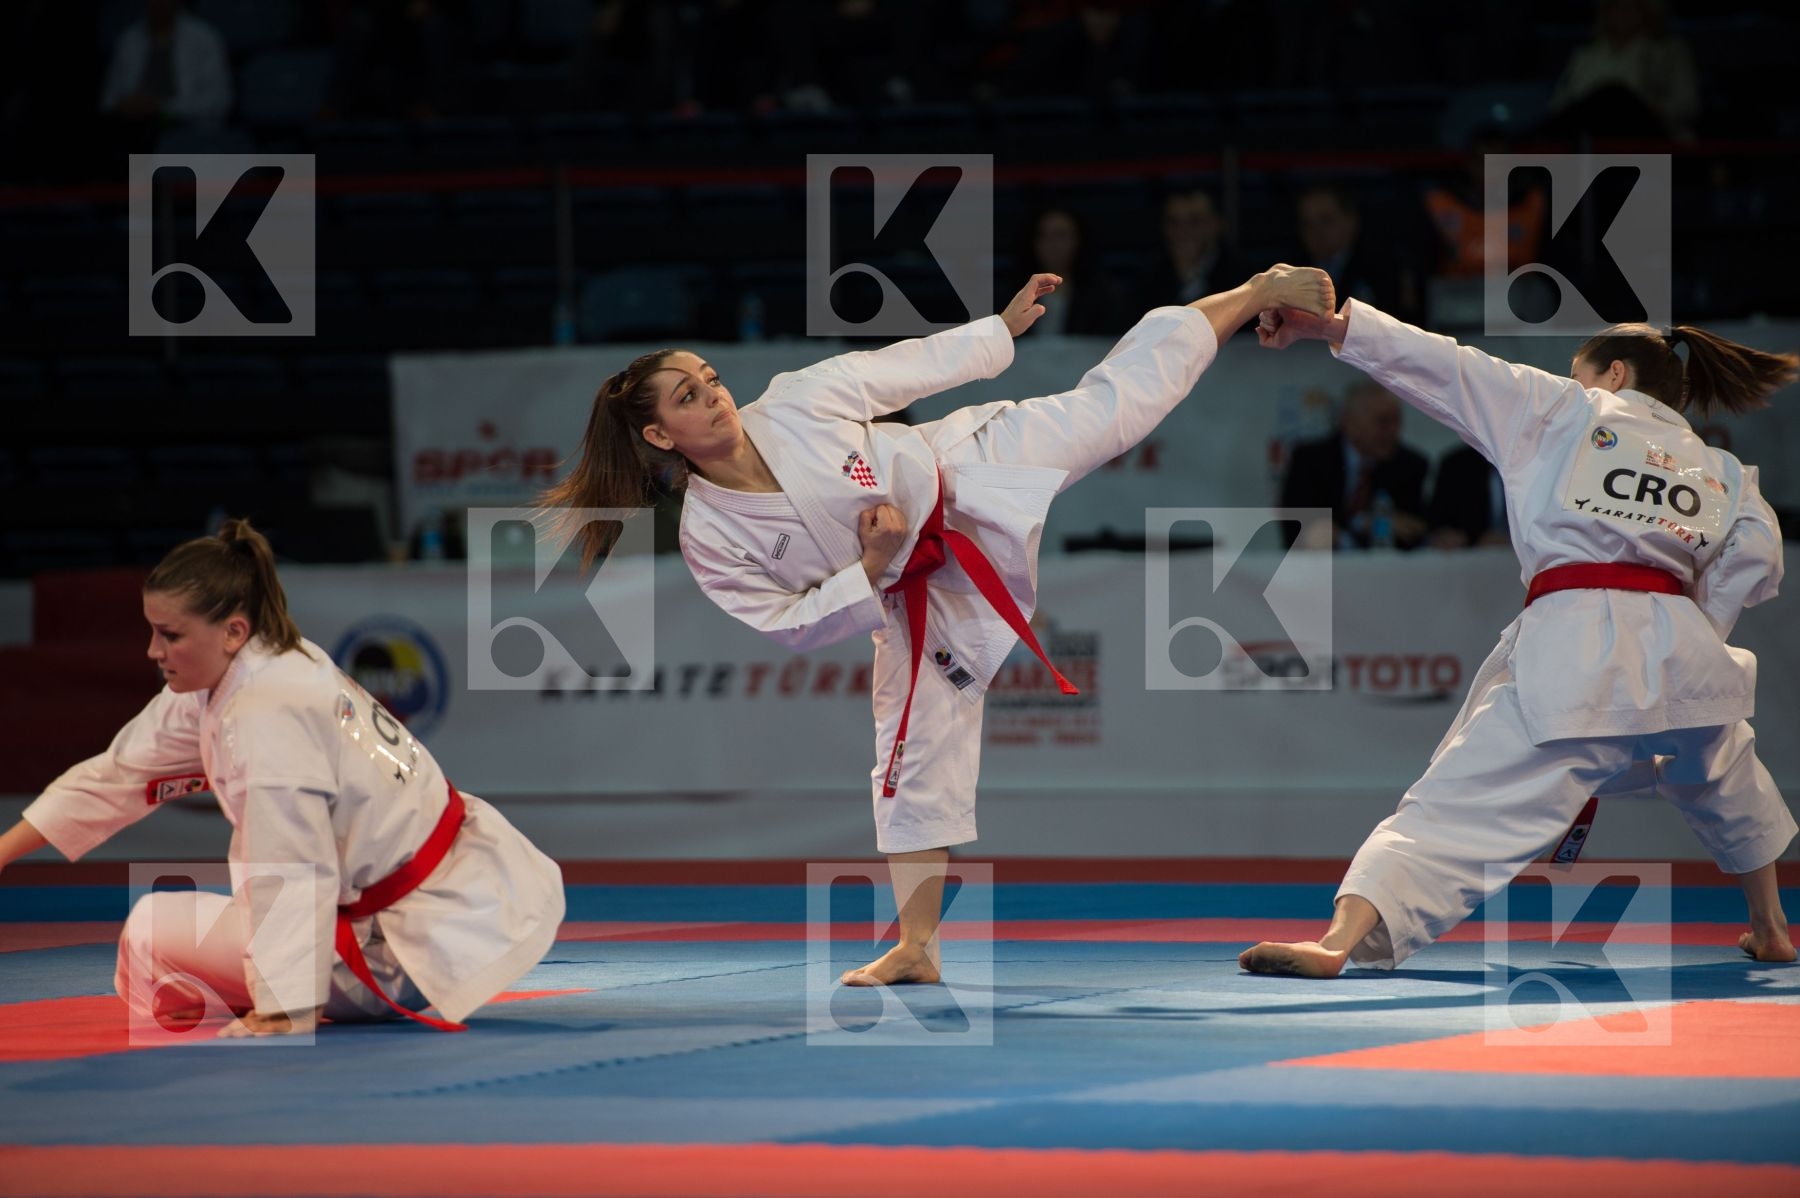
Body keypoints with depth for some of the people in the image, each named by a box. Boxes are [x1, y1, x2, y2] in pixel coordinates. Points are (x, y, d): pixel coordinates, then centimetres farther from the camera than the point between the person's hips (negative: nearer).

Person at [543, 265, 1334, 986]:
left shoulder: (795, 404, -20)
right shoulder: (708, 540, -19)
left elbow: (908, 365, -6)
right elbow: (794, 626, -12)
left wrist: (1003, 328, 2)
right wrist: (870, 567, -24)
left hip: (969, 475, 0)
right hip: (921, 598, 0)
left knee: (1118, 400, -4)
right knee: (918, 748, 1)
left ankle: (1257, 295, 9)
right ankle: (916, 947, 9)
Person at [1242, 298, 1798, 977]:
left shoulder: (1562, 412, 17)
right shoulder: (1722, 471, 23)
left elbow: (1443, 367, 12)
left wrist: (1323, 325, 10)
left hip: (1570, 651, -3)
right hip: (1684, 650, 3)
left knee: (1457, 804, -10)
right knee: (1727, 785, 35)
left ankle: (1339, 942, -27)